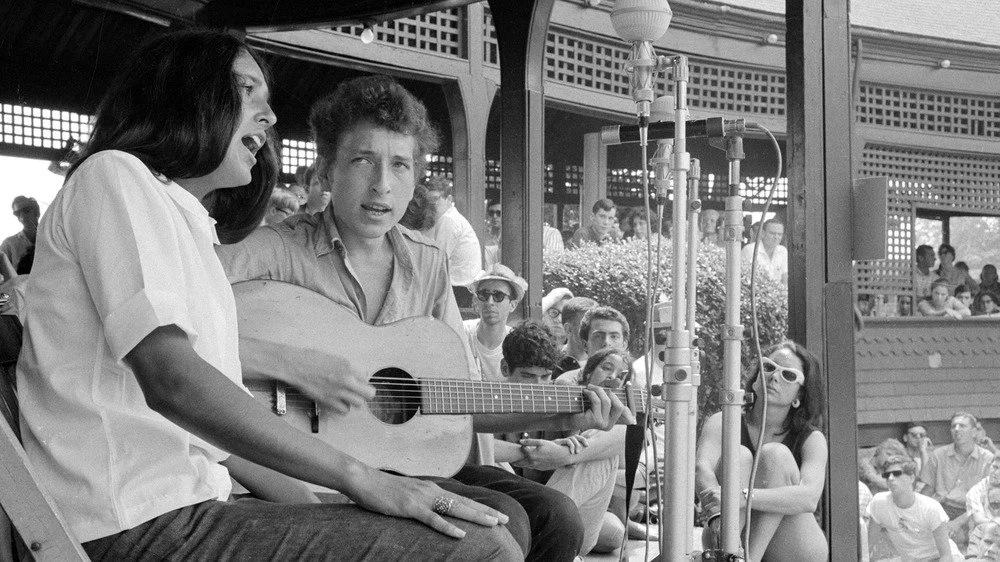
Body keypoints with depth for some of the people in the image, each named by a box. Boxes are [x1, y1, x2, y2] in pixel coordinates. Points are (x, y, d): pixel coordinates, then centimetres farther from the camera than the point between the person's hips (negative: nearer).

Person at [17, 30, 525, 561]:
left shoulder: (194, 229, 25)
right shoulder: (113, 175, -4)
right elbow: (169, 378, -19)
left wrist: (322, 511, 4)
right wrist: (359, 478, -18)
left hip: (192, 509, 9)